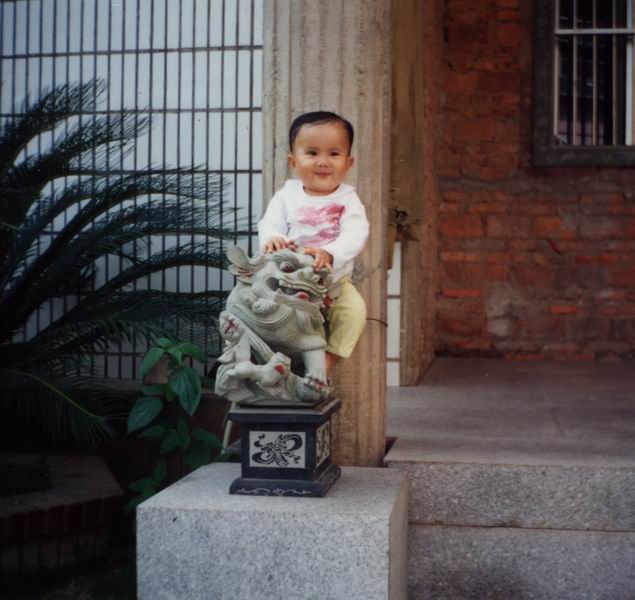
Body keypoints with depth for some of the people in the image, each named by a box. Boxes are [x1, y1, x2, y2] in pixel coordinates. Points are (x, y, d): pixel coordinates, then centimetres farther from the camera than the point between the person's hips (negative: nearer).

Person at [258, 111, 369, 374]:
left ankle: (328, 360, -10)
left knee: (354, 310, -23)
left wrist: (328, 254, -38)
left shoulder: (348, 200, -3)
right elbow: (269, 224, -7)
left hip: (334, 281, -1)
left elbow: (355, 236, -18)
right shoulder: (287, 196, 2)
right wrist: (272, 239, -33)